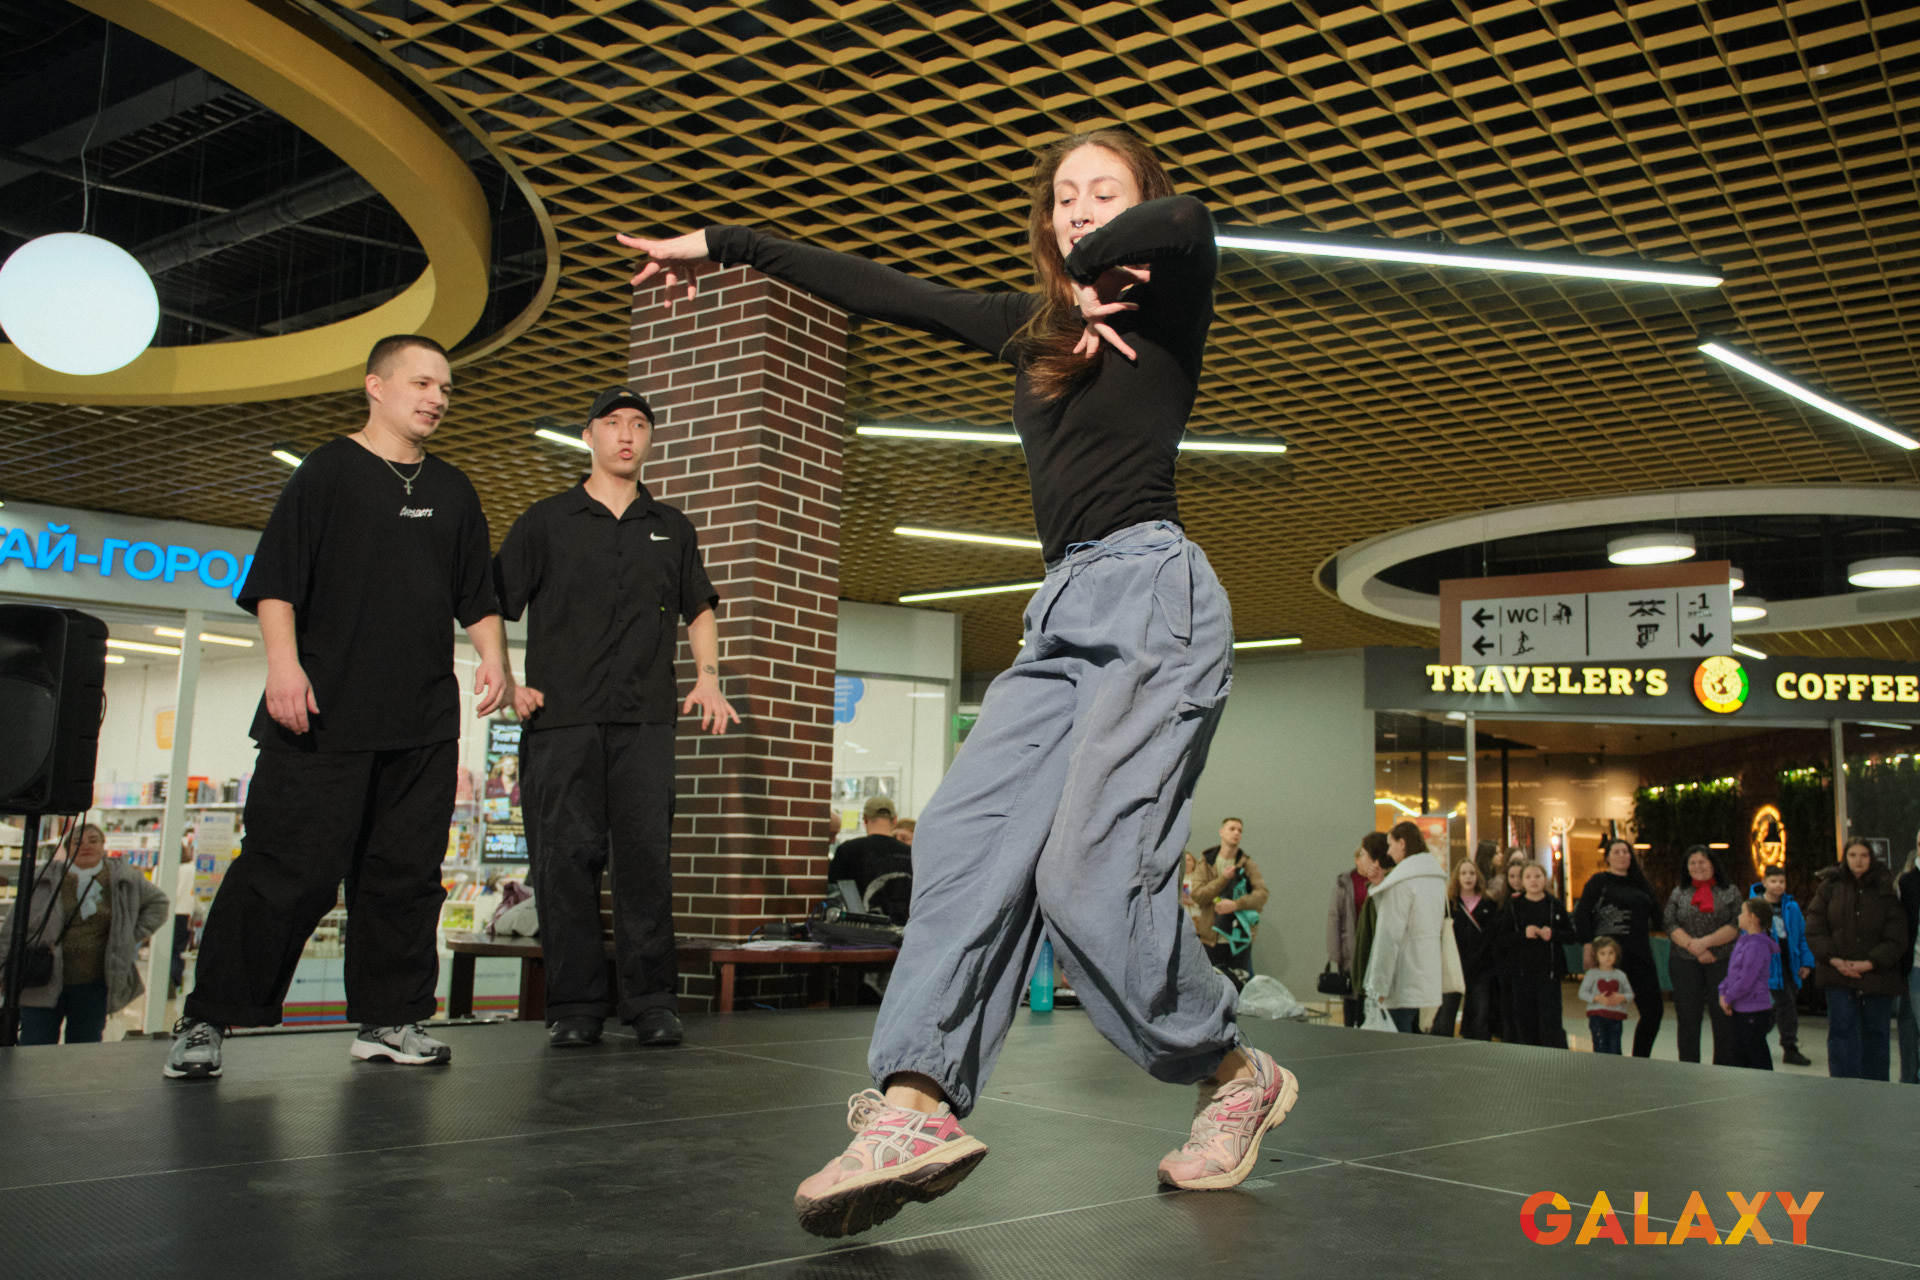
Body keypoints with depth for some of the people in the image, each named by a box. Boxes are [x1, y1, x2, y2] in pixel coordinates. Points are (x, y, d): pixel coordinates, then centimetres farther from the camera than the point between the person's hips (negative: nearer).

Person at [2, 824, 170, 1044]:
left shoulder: (125, 879, 5)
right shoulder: (45, 879, 1)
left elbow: (158, 902, 19)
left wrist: (134, 937, 9)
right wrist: (8, 969, 1)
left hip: (93, 988, 1)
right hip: (44, 983, -1)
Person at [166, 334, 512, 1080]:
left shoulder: (453, 493, 19)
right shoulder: (328, 471, 3)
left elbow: (477, 595, 21)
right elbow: (276, 578, -4)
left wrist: (492, 655, 6)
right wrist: (284, 661, -15)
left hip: (424, 717, 5)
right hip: (324, 710, -5)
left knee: (406, 871, 4)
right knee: (287, 867, -6)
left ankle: (389, 1018, 14)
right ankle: (207, 1019, 4)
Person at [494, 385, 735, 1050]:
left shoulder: (672, 528, 19)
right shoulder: (546, 520, 10)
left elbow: (698, 609, 25)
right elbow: (491, 604, 8)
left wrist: (707, 676, 9)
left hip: (646, 719, 2)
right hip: (561, 716, -1)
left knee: (647, 856, -4)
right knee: (566, 857, -3)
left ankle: (651, 1002, 2)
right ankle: (575, 1005, 5)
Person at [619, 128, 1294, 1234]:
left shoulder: (1162, 307, 6)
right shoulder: (1035, 331, 22)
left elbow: (1185, 220, -20)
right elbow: (883, 292, 24)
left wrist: (1085, 274, -3)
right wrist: (723, 248, 27)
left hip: (1154, 594, -7)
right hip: (1065, 609, 7)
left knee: (1088, 875, -17)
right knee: (970, 834, -12)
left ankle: (1239, 1077, 4)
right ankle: (918, 1106, -20)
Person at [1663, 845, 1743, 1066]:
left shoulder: (1730, 892, 6)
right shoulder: (1679, 893, 11)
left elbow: (1737, 926, -5)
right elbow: (1671, 926, 1)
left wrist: (1706, 942, -15)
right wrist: (1694, 946, -14)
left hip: (1723, 963, -2)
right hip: (1685, 964, 2)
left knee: (1724, 1018, -2)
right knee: (1688, 1019, 5)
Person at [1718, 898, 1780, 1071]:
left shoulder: (1757, 946, -20)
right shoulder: (1743, 940, 9)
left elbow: (1745, 981, -22)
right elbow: (1732, 972, 16)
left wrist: (1728, 998, -11)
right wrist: (1723, 993, 3)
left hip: (1755, 1012, -10)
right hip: (1740, 1010, 10)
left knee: (1758, 1058, 0)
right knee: (1740, 1054, 17)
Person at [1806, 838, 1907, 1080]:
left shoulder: (1887, 890, 1)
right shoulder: (1830, 886, 5)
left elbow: (1896, 938, -3)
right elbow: (1814, 929, 1)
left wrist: (1869, 963, -14)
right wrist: (1835, 960, -11)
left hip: (1876, 975, 0)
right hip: (1838, 975, 0)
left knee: (1875, 1034, 7)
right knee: (1842, 1032, -5)